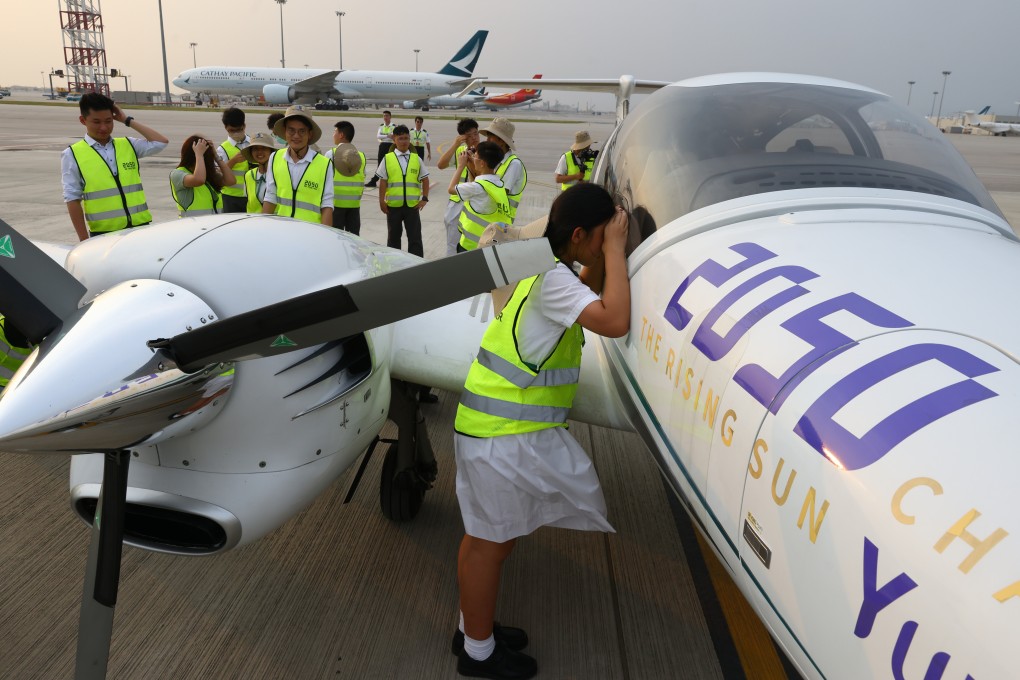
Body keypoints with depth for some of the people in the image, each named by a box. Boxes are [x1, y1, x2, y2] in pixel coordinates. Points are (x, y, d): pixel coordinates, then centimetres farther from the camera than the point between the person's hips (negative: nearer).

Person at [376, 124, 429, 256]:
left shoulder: (416, 159, 5)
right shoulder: (387, 159, 1)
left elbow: (425, 179, 9)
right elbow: (383, 182, 1)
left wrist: (424, 198, 0)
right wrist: (381, 201, -3)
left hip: (412, 205, 0)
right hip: (393, 205, 0)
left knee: (415, 237, 0)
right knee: (393, 237, 12)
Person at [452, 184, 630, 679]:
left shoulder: (545, 268, 11)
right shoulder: (552, 277, -18)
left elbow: (588, 290, 27)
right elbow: (615, 321, -30)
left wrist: (606, 258, 9)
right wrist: (615, 250, -18)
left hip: (506, 427, 9)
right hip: (503, 434, -9)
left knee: (489, 534, 21)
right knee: (490, 540, 7)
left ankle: (473, 628, 39)